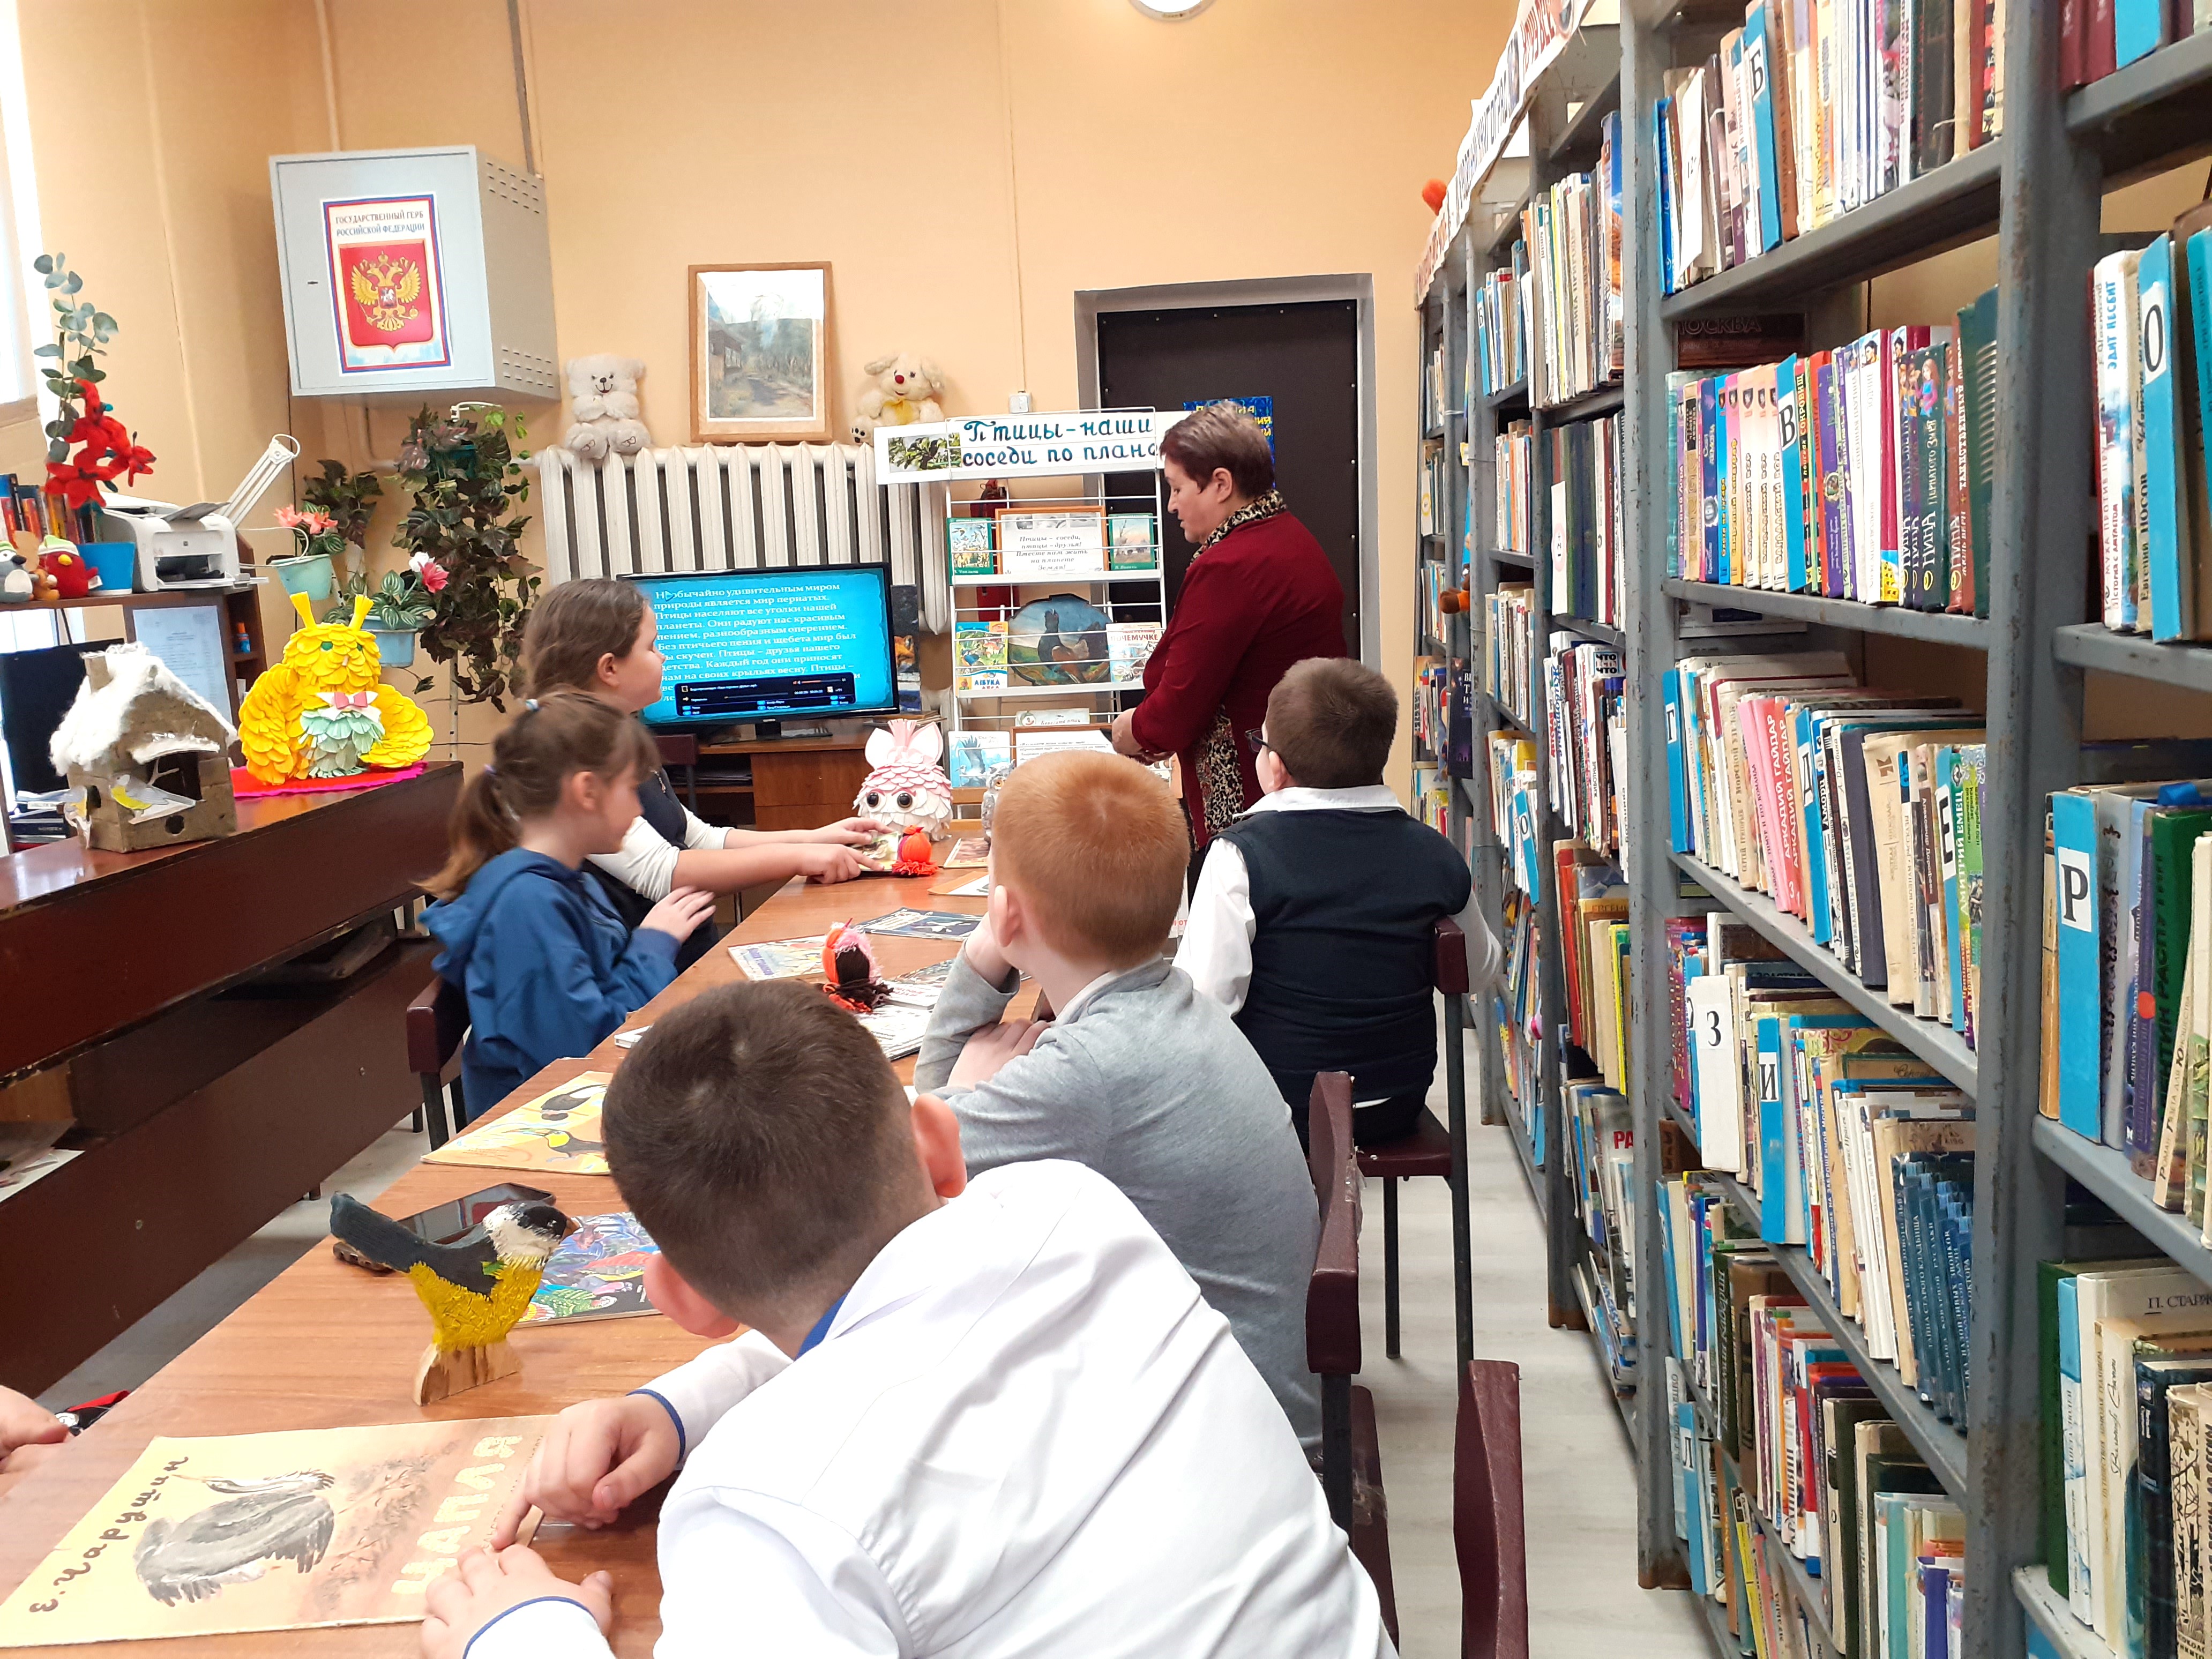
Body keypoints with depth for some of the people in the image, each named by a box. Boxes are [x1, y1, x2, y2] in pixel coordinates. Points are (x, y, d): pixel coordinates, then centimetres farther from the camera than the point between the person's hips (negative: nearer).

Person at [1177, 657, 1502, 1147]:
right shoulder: (1436, 856, -7)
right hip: (1400, 1107, 5)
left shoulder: (1242, 856, -20)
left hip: (1278, 1116, -5)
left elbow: (1204, 1001, -23)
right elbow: (1481, 971, 10)